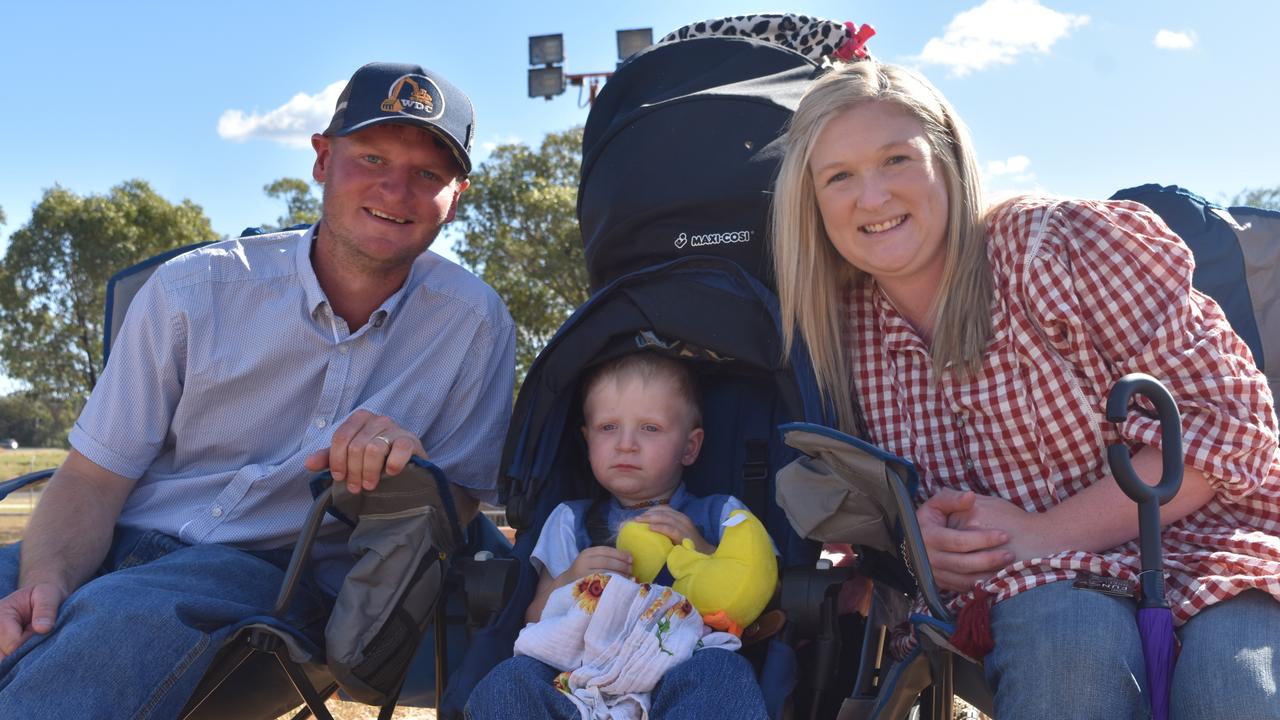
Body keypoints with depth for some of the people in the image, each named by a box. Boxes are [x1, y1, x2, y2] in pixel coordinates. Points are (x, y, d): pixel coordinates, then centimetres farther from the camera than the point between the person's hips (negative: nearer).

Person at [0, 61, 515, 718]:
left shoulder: (475, 322, -2)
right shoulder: (195, 288, -1)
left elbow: (458, 511, 2)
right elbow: (94, 478, -1)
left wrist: (412, 476, -22)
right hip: (124, 546, 2)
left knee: (121, 619, -32)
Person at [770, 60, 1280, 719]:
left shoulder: (1063, 245, -11)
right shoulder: (845, 334, 2)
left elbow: (1227, 417, -13)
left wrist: (1045, 534, -18)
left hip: (1197, 538, -2)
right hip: (1037, 590, 2)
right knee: (1070, 630, -32)